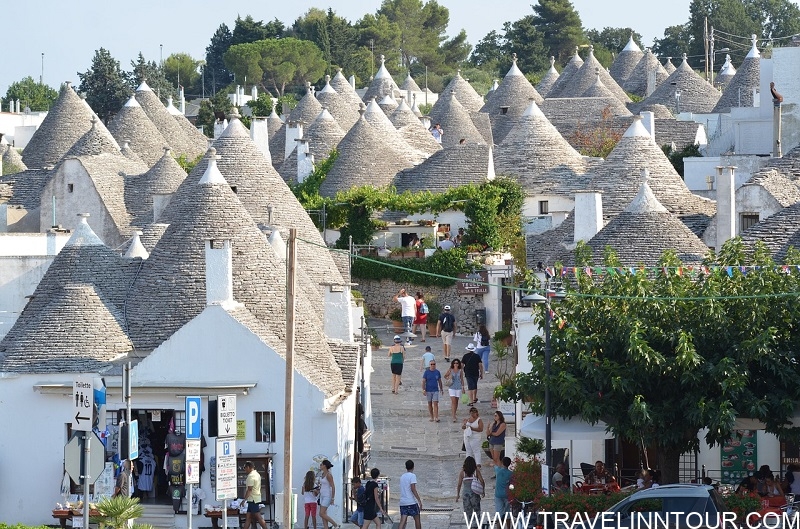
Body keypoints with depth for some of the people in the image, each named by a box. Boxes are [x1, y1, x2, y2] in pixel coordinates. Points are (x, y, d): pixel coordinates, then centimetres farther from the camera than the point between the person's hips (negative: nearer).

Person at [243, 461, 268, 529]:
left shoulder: (251, 476, -17)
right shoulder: (257, 474, 14)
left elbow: (249, 489, -21)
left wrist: (244, 499, -17)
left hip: (253, 500, -10)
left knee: (259, 518, -7)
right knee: (248, 517, 10)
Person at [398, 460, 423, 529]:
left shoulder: (402, 477, 14)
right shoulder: (412, 476, -7)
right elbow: (413, 489, -16)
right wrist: (419, 501, -14)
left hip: (402, 502, 5)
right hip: (412, 502, -5)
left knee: (403, 521, -4)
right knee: (417, 519, 13)